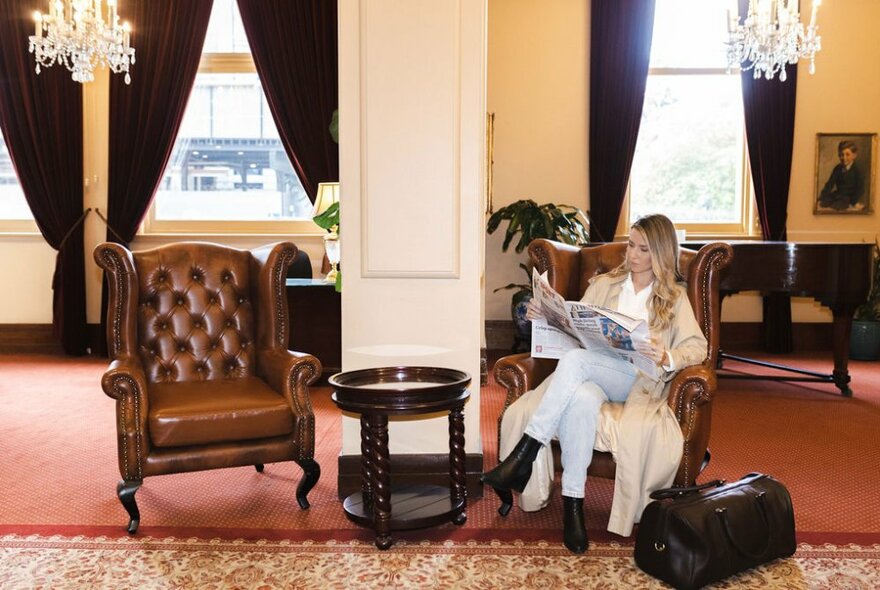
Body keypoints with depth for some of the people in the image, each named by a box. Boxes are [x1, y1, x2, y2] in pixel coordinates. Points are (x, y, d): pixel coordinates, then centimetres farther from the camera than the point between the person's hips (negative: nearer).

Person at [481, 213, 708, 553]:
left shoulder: (674, 296, 16)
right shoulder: (603, 284, 23)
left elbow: (697, 347, 5)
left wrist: (666, 358, -16)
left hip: (638, 380, -2)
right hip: (590, 376, 2)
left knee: (575, 360, -36)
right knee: (581, 400, -38)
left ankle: (523, 454, -33)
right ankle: (572, 504, -32)